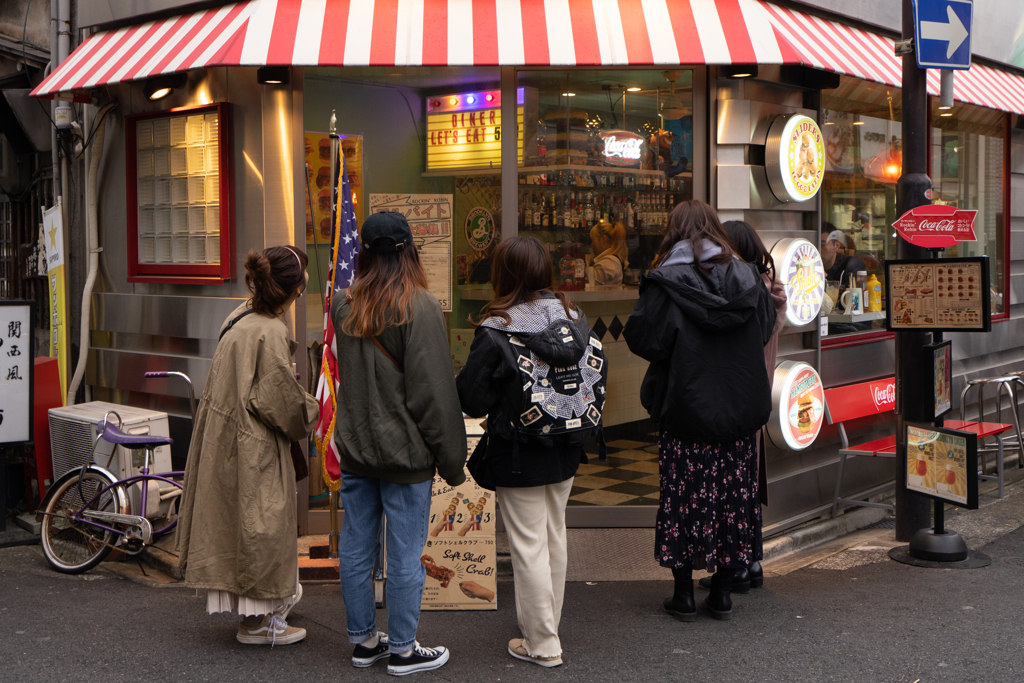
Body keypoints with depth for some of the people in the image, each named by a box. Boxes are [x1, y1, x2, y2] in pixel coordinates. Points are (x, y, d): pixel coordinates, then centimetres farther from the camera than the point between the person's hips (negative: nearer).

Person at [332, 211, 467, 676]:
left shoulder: (345, 306, 4)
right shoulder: (419, 307, -14)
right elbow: (434, 392, -14)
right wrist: (451, 459, -8)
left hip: (354, 450, 6)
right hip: (405, 452, -6)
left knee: (356, 549, 13)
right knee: (405, 555, 4)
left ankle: (363, 640, 26)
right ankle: (402, 650, 15)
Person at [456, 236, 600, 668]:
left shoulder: (495, 331, -19)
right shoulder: (574, 319, -2)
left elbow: (470, 398, -14)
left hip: (519, 456, -6)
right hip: (566, 452, 6)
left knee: (528, 545, 4)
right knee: (555, 536, 19)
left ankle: (541, 645, 13)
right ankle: (548, 625, 34)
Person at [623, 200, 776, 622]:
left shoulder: (665, 282, -11)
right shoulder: (746, 277, 1)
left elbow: (642, 339, -11)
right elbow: (765, 331, 12)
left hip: (685, 409, -3)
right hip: (740, 410, 3)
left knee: (683, 496, 6)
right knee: (733, 493, 10)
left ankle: (684, 594, 11)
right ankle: (722, 592, 18)